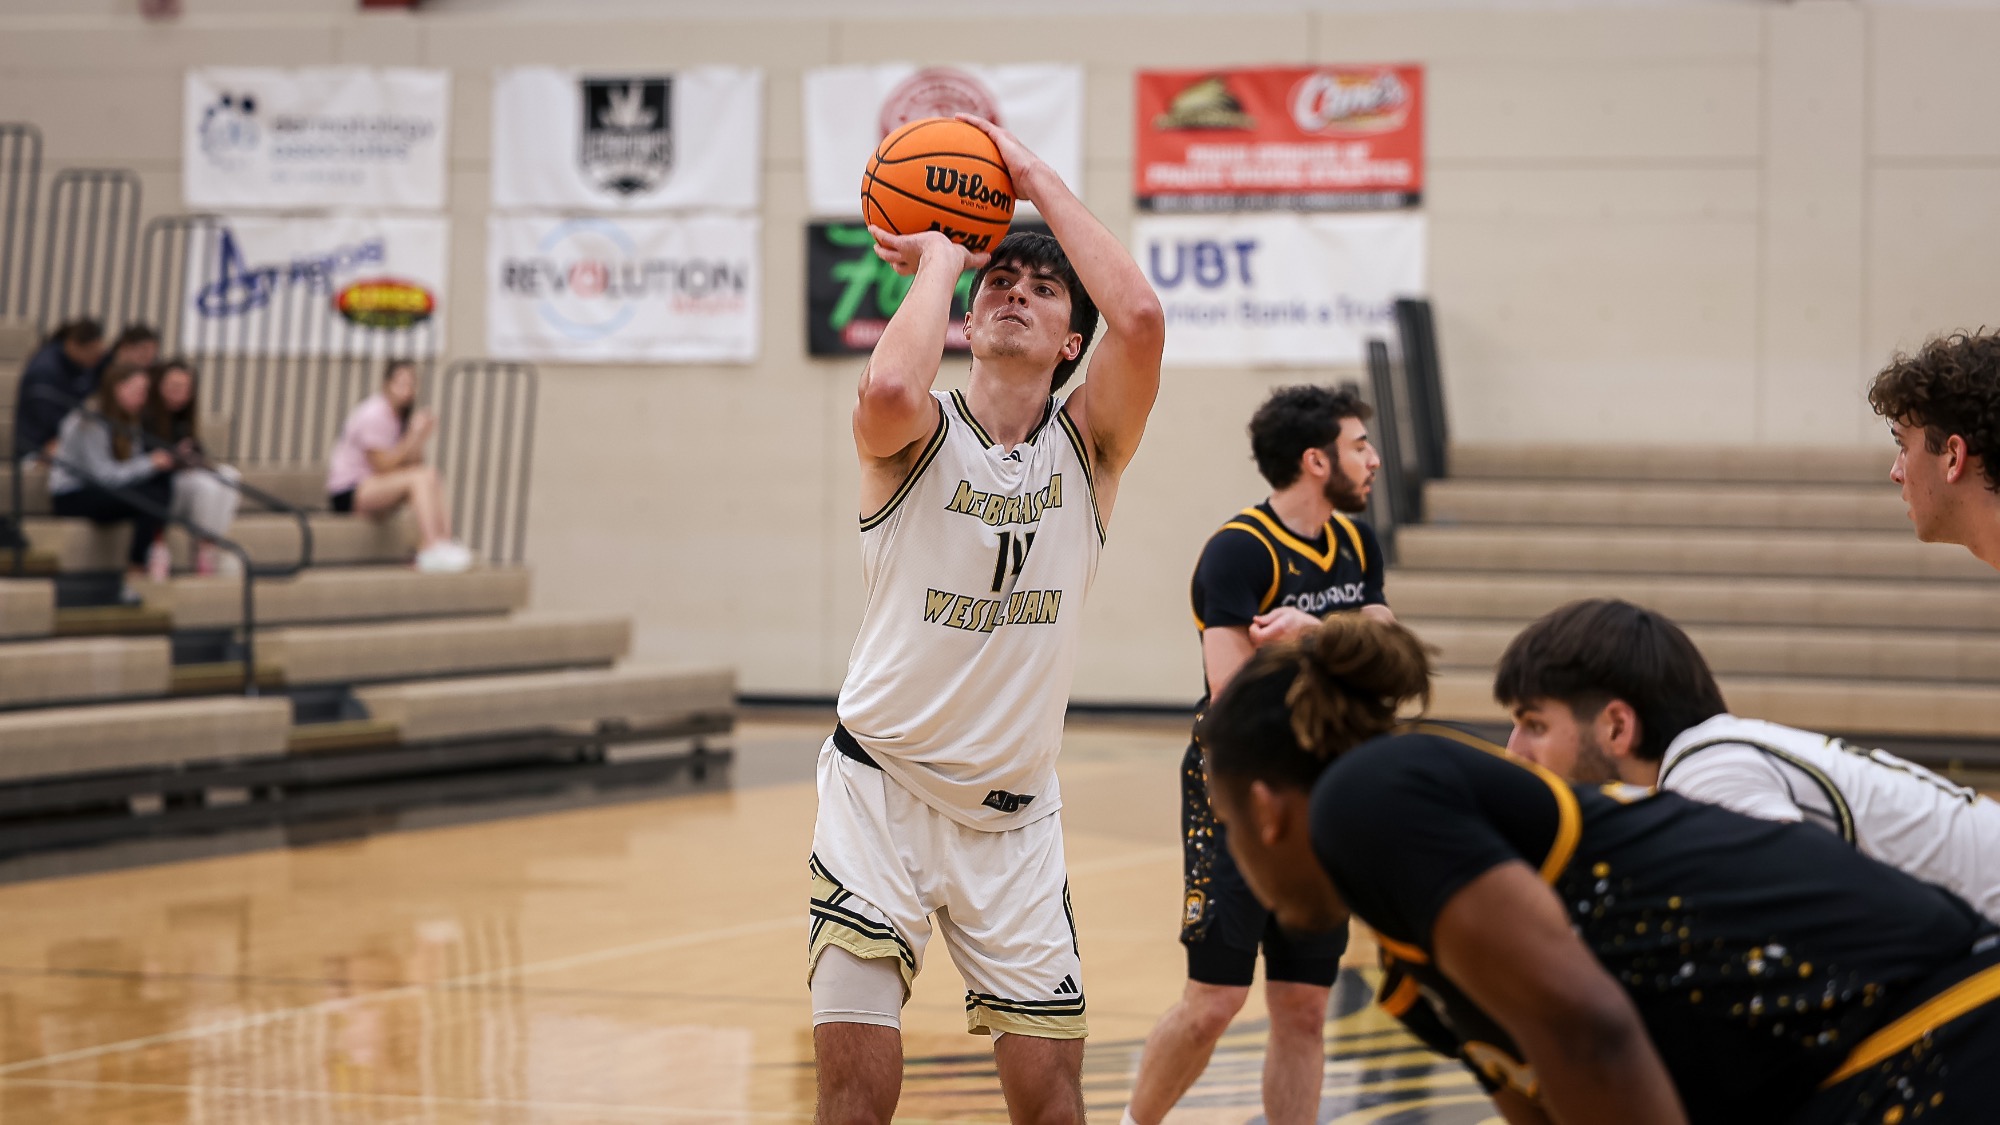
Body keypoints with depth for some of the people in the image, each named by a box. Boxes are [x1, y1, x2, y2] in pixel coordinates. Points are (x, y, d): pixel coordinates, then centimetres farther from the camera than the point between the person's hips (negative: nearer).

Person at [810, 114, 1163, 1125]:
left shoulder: (1088, 445, -1)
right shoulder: (918, 436, -6)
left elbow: (1141, 316, -20)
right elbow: (890, 386, -33)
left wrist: (1035, 178, -12)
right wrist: (939, 260, -15)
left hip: (1013, 812, 3)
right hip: (881, 787, -2)